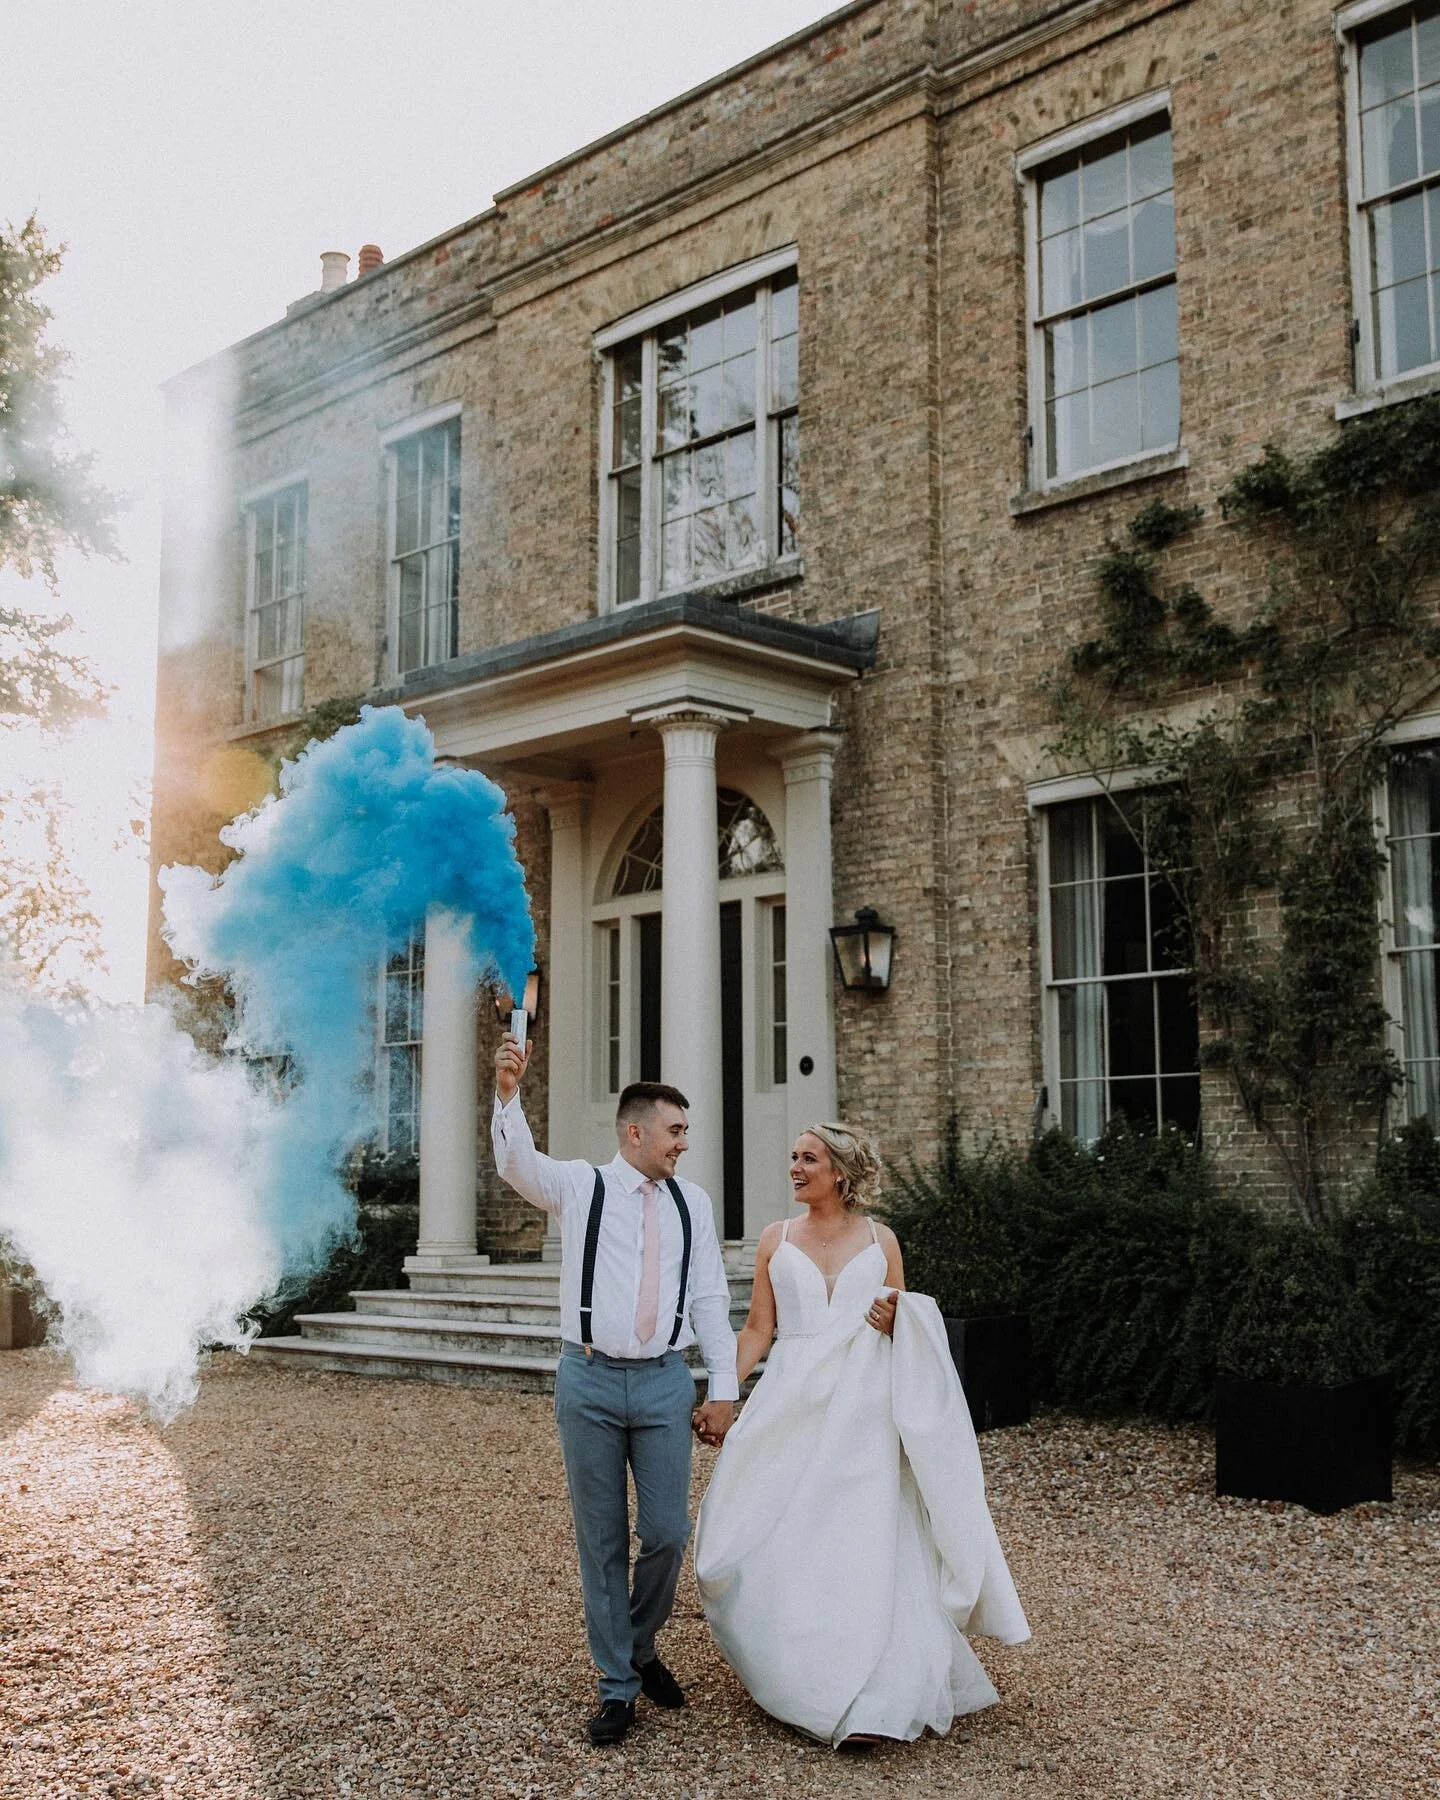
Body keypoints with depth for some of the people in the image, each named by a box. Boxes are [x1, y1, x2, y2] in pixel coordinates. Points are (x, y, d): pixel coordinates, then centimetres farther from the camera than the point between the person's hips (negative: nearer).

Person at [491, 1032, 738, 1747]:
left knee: (667, 1533, 2)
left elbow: (710, 1299, 10)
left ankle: (640, 1649, 30)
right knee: (601, 1540, 5)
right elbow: (517, 1164, -15)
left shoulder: (691, 1202, 9)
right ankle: (617, 1686, 18)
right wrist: (507, 1094, -33)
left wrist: (724, 1388, 7)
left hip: (665, 1382, 2)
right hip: (590, 1378, -2)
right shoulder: (580, 1186, 2)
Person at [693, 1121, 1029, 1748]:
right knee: (783, 1549, 2)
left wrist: (894, 1321, -10)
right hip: (793, 1408, 1)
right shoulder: (776, 1239, 8)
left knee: (865, 1547, -5)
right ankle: (797, 1678, 22)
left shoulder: (880, 1240, 6)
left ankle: (867, 1703, 2)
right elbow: (758, 1329, 8)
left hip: (863, 1414, -1)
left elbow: (908, 1336, 13)